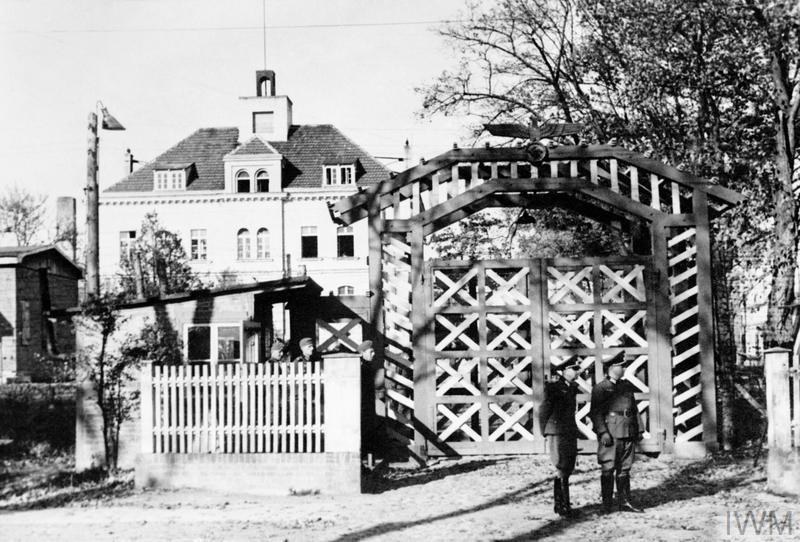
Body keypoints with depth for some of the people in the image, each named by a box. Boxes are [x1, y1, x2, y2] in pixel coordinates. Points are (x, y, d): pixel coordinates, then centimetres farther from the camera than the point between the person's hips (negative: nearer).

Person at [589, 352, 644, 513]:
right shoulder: (600, 388, -3)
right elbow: (595, 412, -8)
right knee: (608, 469, -1)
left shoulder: (627, 386, 16)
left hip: (628, 433, 6)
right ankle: (607, 503, 5)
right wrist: (603, 432, -16)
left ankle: (624, 502, 12)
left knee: (625, 469, 8)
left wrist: (639, 430, 13)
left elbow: (634, 409, 20)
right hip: (610, 434, -6)